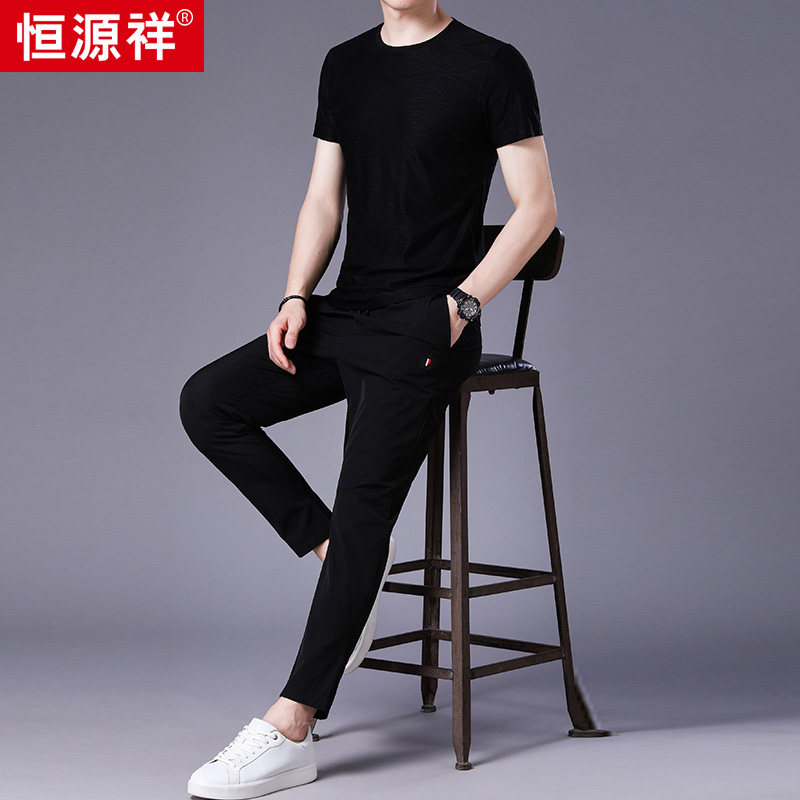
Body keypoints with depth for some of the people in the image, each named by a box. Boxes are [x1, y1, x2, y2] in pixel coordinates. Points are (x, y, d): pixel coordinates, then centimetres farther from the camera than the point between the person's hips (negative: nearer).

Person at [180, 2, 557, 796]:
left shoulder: (492, 65, -3)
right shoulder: (345, 64, 15)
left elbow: (537, 207, -4)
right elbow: (322, 200, 16)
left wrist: (462, 303, -13)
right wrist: (296, 299, 0)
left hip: (422, 326, -7)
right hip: (346, 310, 7)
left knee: (363, 509, -15)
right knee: (208, 402, -10)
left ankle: (288, 731, -14)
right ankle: (338, 556, 0)